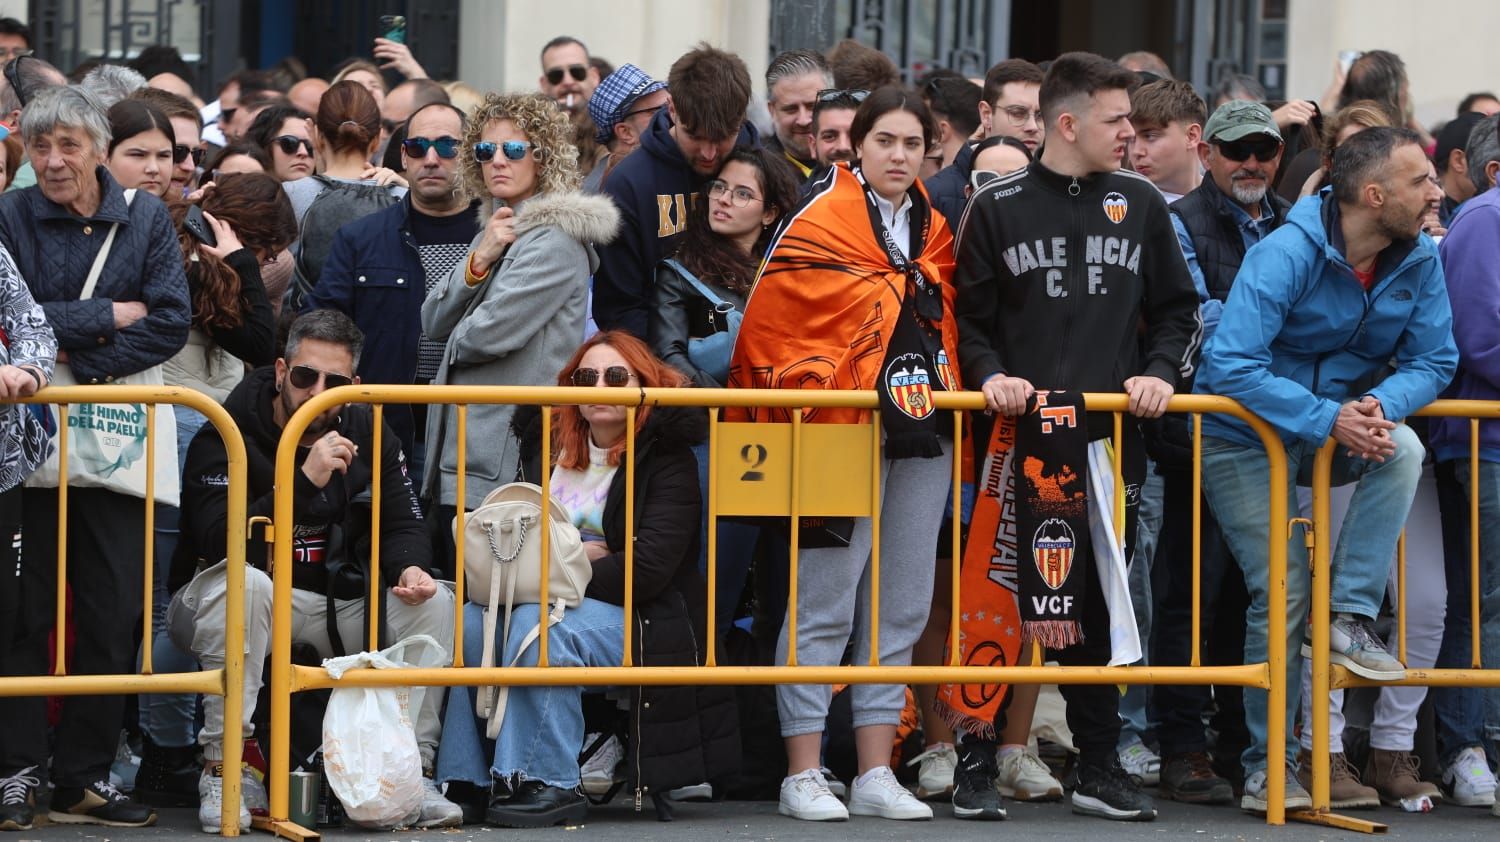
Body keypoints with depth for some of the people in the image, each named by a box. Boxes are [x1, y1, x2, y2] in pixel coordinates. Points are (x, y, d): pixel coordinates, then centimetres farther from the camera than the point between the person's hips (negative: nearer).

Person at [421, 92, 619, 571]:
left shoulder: (556, 242, -10)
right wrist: (479, 262, -7)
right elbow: (433, 322, 9)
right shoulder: (494, 232, 18)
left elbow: (490, 333, -18)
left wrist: (457, 341, 5)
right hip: (458, 455, 9)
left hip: (510, 464, -9)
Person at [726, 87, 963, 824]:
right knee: (824, 604, -5)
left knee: (900, 607, 7)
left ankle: (876, 774, 11)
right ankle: (803, 776, -2)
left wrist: (953, 398, 14)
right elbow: (769, 319, -5)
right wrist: (786, 403, -7)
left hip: (921, 432, 7)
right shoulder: (821, 221, -5)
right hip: (842, 431, -6)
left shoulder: (934, 232, 14)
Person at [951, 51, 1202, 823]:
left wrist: (1161, 372, -4)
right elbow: (969, 317, 5)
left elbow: (1177, 311, 13)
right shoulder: (998, 207, 3)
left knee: (1099, 604, 5)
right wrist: (990, 376, -12)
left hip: (1108, 439, 2)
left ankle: (1099, 767, 12)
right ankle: (976, 763, 8)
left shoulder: (1139, 205, 9)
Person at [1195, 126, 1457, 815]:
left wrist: (1380, 408, -27)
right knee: (1283, 594, -9)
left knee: (1402, 448, -28)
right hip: (1245, 439, -5)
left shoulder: (1419, 261, -7)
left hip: (1338, 429, 5)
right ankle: (1269, 767, 3)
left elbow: (1433, 361, -4)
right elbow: (1231, 365, -30)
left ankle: (1350, 617, -18)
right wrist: (1327, 420, -34)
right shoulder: (1287, 254, -25)